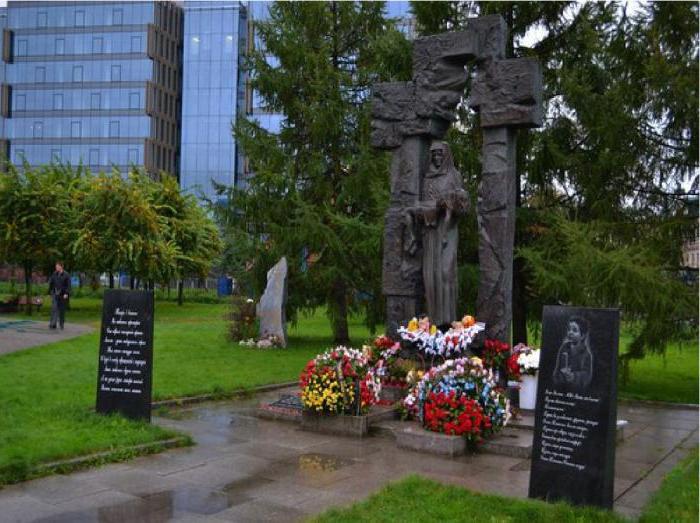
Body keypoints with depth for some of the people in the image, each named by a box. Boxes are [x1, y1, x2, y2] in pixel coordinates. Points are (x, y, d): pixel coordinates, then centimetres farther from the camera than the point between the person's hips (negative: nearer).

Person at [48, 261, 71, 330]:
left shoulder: (66, 275, -4)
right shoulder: (54, 274, 6)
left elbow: (68, 285, -7)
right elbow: (51, 283, 14)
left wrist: (66, 293, -16)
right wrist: (50, 291, 10)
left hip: (62, 295, -2)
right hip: (55, 294, 2)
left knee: (62, 310, 6)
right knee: (54, 308, -11)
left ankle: (61, 324, 18)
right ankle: (53, 324, -16)